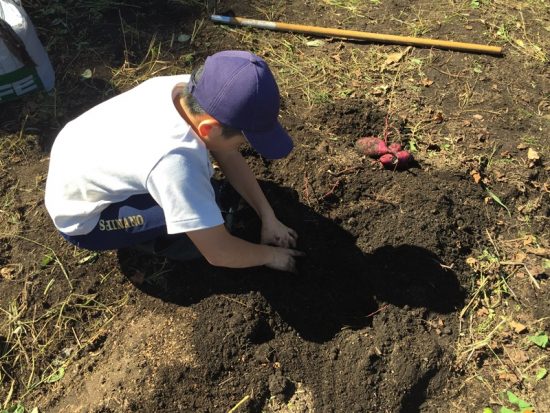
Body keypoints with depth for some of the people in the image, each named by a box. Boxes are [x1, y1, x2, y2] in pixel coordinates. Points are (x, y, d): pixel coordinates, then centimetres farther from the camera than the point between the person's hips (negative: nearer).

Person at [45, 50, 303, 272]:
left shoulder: (188, 88, -20)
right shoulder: (175, 161, -42)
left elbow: (229, 157, -5)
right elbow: (218, 253, -31)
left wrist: (269, 218, -5)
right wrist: (271, 255, -13)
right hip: (81, 218, -6)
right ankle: (150, 241, 5)